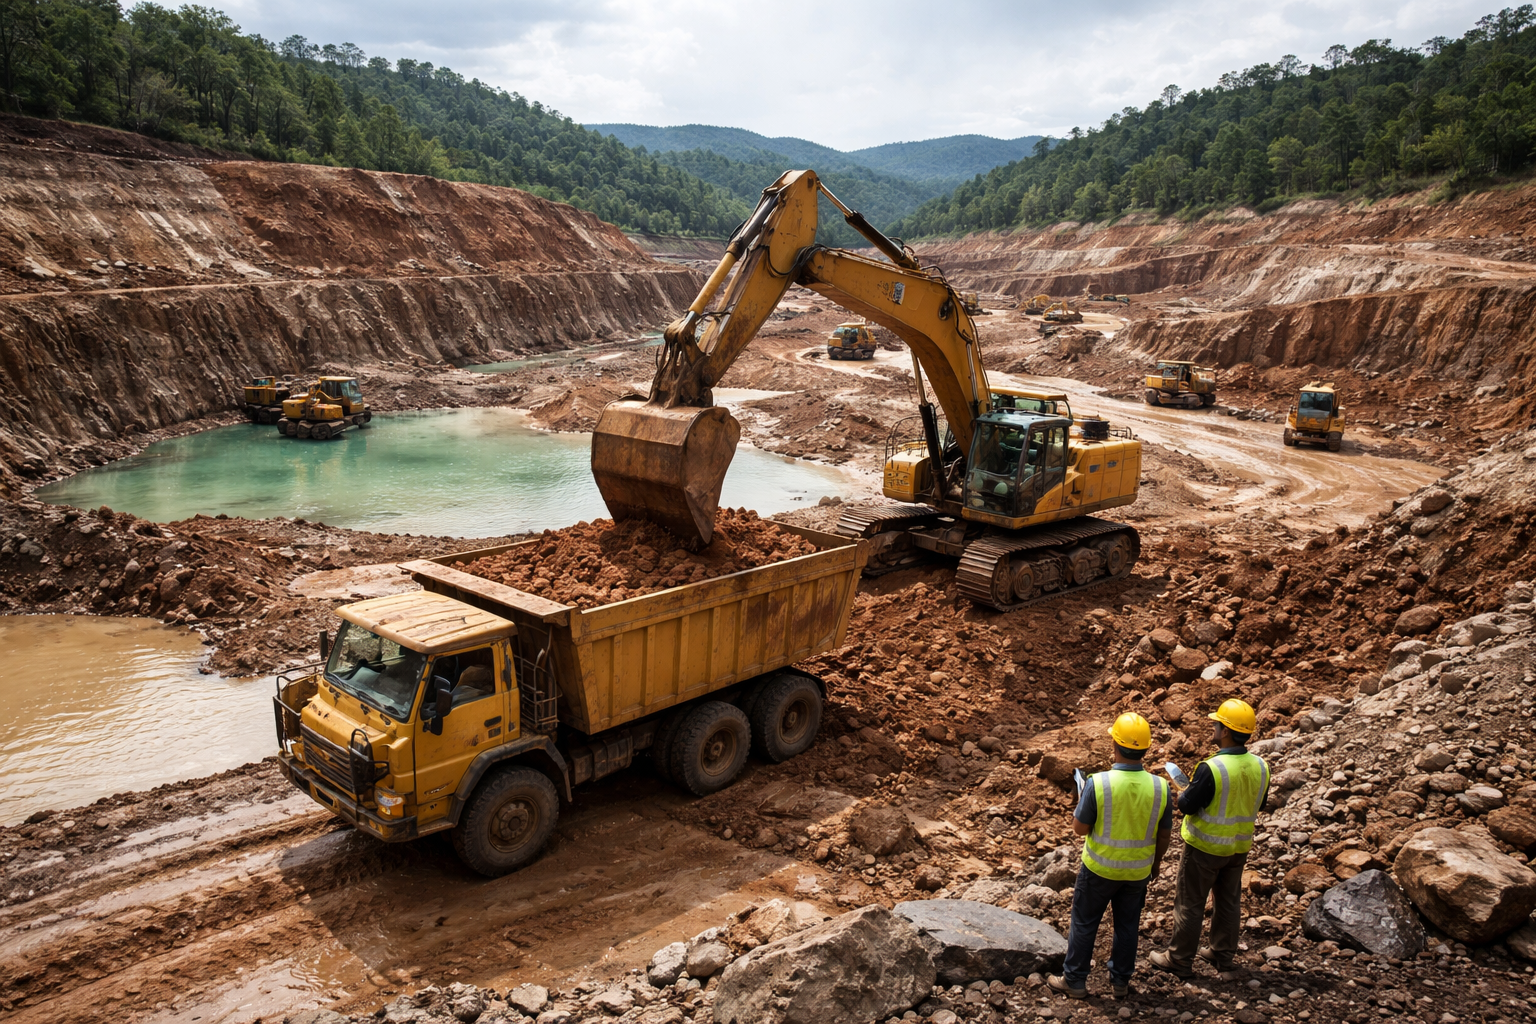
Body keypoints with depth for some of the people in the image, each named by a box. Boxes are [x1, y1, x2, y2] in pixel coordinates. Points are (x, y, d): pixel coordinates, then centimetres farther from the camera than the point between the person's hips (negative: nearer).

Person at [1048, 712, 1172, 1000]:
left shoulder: (1098, 783, -25)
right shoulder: (1160, 787, -16)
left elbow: (1080, 828, -15)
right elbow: (1165, 834, -2)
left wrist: (1081, 802, 4)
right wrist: (1156, 862, 16)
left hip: (1099, 868, -3)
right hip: (1138, 871, 3)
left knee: (1084, 924, 15)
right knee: (1127, 926, 21)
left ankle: (1074, 980, 25)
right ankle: (1120, 981, 33)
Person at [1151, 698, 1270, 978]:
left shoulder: (1212, 769, -29)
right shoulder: (1260, 766, -9)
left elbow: (1187, 806, -21)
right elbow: (1259, 803, 7)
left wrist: (1183, 793, -1)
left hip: (1206, 847, -6)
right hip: (1239, 847, 6)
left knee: (1190, 903, 8)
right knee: (1229, 900, 22)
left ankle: (1179, 959, 19)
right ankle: (1223, 953, 36)